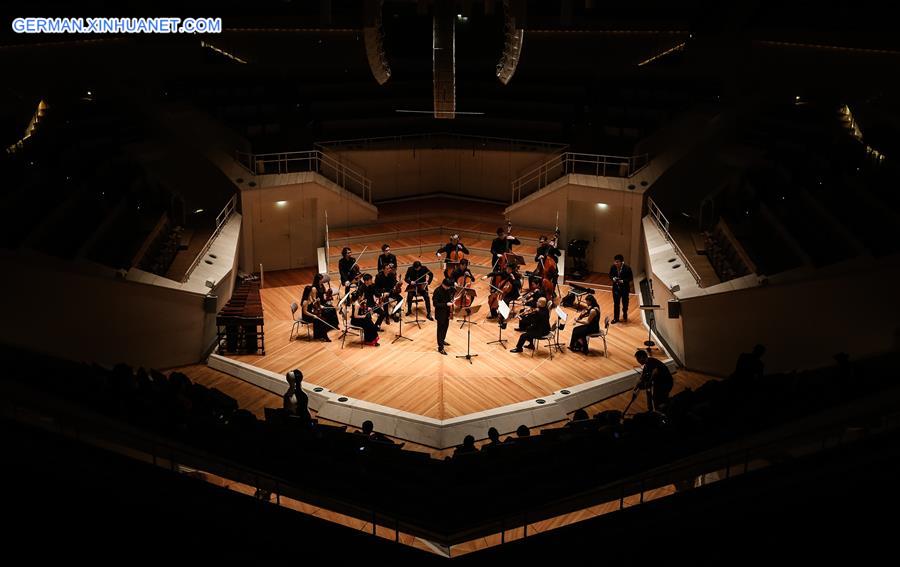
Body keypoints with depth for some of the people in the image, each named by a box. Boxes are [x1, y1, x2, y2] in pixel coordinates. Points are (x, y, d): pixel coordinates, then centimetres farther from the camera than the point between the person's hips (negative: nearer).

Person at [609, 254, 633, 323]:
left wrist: (623, 281, -25)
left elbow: (631, 278, -12)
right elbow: (610, 275, 5)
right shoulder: (613, 267, -11)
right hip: (616, 288, 2)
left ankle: (625, 317, 37)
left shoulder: (627, 268, -20)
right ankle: (616, 318, 20)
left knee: (625, 303, 15)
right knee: (616, 303, 8)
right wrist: (613, 278, -17)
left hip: (625, 288, -2)